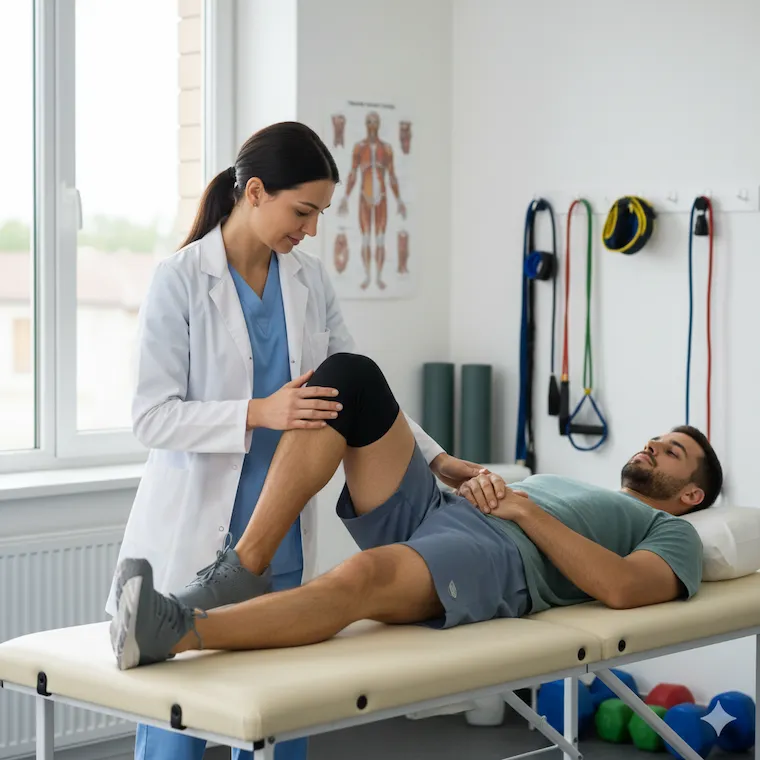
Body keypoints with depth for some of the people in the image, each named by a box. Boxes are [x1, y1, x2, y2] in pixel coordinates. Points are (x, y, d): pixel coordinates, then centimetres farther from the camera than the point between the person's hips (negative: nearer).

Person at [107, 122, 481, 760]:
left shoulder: (310, 280, 8)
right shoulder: (181, 280, -8)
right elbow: (153, 417, -13)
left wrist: (435, 458, 3)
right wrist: (258, 413, -25)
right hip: (195, 535, -5)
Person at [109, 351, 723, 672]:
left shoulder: (673, 535, 21)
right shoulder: (567, 485, 44)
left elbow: (622, 588, -4)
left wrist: (529, 512, -5)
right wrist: (481, 483, 5)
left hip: (502, 560, -7)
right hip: (429, 511, 7)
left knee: (367, 575, -41)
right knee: (349, 375, -14)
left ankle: (174, 633, -56)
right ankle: (243, 570, -24)